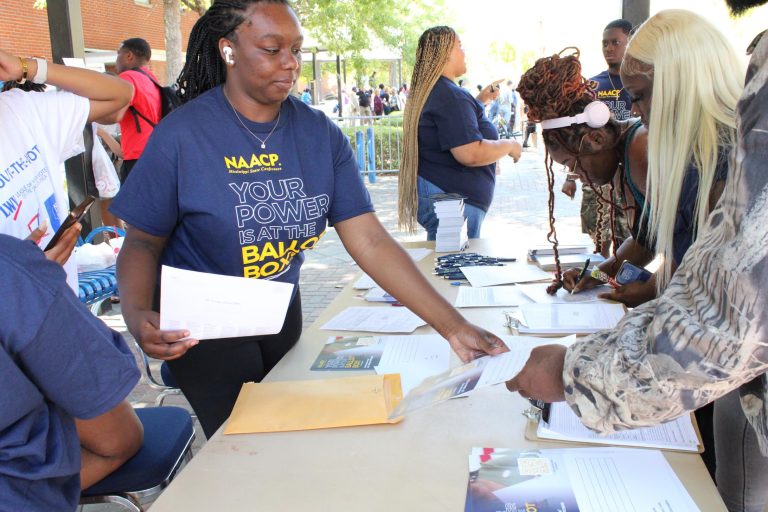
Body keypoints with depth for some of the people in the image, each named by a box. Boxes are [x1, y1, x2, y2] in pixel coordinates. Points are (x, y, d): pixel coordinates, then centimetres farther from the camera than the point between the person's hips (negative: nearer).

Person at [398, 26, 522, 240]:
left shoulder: (429, 92, 16)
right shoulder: (451, 96, -18)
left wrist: (481, 99, 24)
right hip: (452, 200, -11)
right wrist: (508, 146, -10)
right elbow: (470, 154, -26)